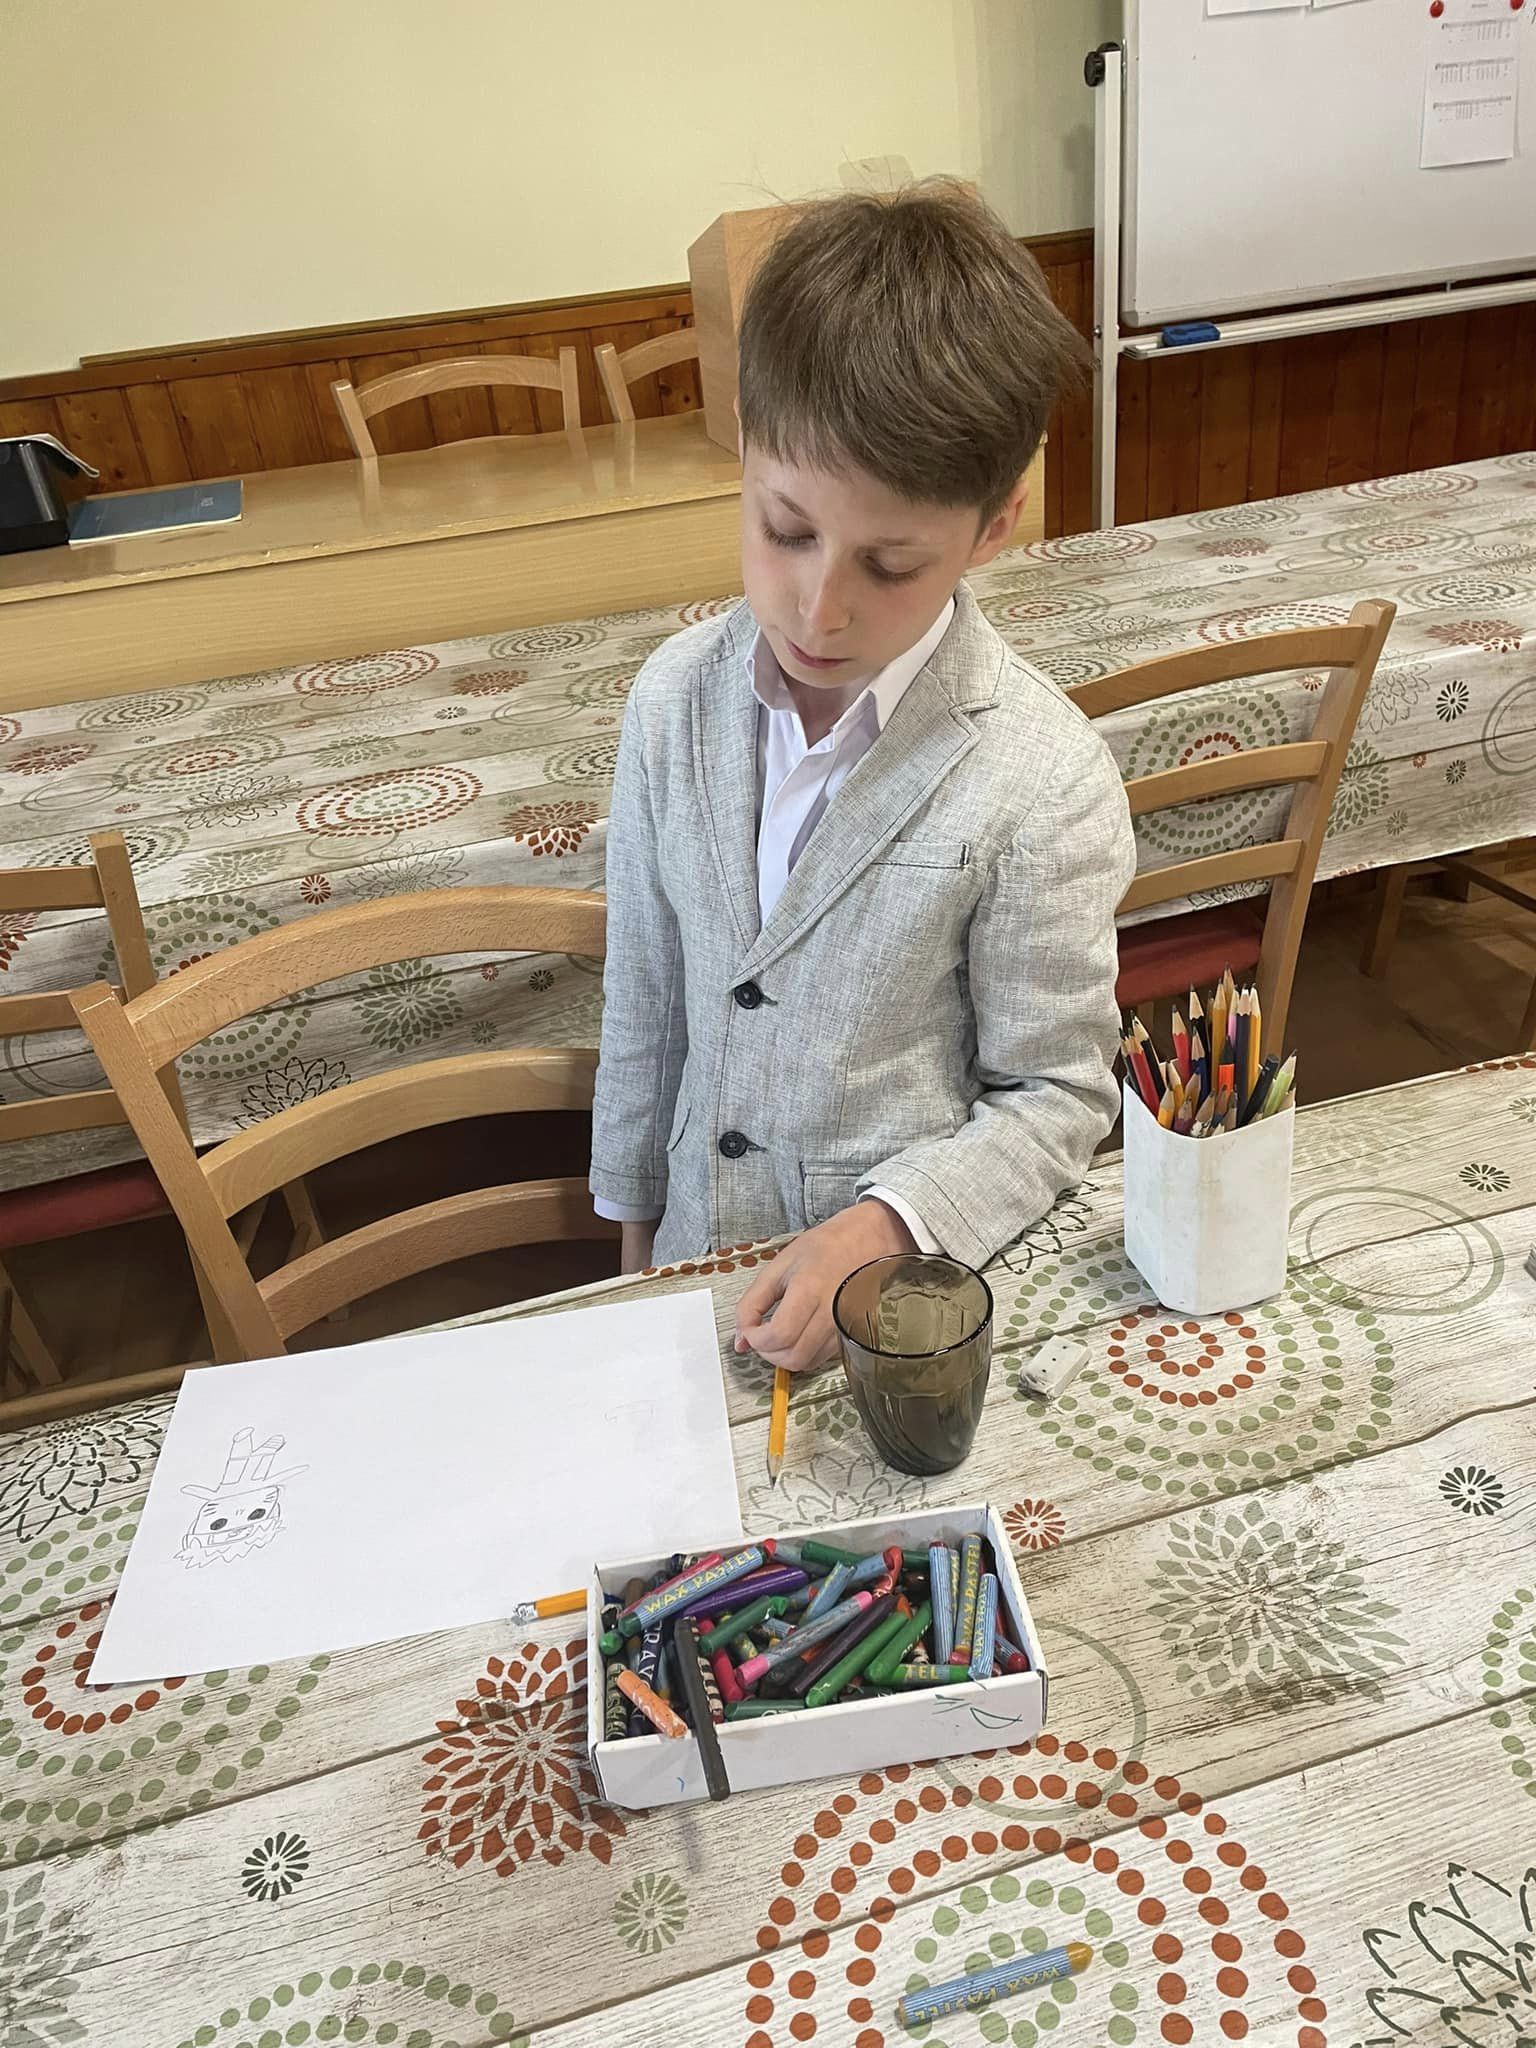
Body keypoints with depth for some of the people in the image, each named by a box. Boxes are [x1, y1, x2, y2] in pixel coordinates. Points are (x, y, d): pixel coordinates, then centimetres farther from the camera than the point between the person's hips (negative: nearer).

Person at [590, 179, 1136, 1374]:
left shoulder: (1045, 783, -22)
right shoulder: (678, 701, -9)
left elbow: (1055, 1098, -12)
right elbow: (645, 997, 2)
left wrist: (889, 1227, -27)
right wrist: (635, 1230, 10)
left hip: (917, 1281, -4)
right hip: (704, 1254, 4)